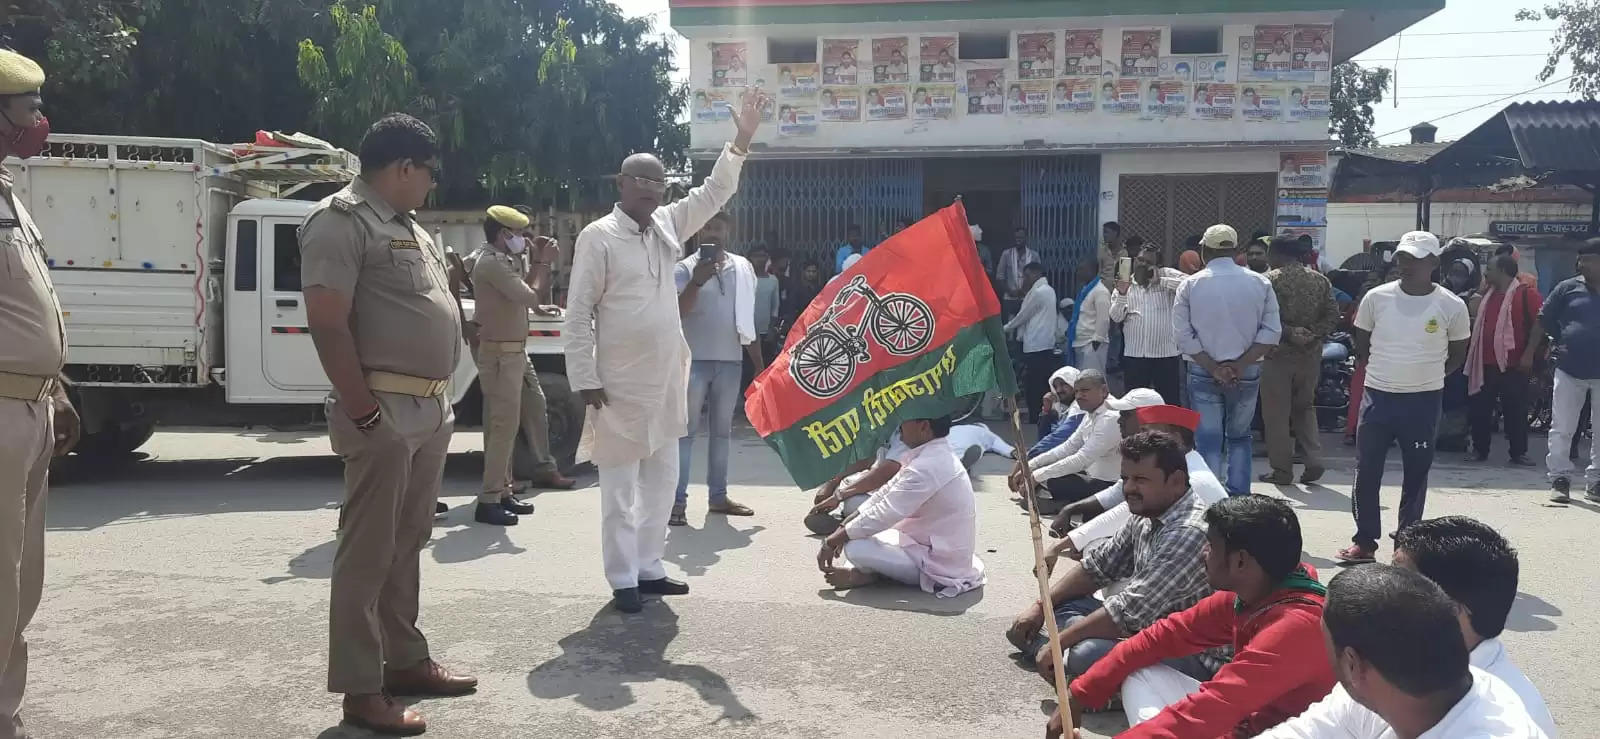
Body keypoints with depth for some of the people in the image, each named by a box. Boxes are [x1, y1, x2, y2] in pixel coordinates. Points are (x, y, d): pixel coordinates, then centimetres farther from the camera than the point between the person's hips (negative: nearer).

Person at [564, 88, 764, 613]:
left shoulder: (667, 226, 9)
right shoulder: (597, 237, -8)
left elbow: (713, 193, 16)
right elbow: (578, 314, -10)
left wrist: (741, 141, 5)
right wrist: (586, 380, -13)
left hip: (667, 381, 7)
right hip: (621, 385, -7)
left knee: (661, 480, 13)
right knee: (620, 487, 2)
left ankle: (648, 568, 25)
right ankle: (623, 581, 11)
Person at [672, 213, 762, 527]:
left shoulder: (743, 268, 10)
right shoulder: (685, 268, -2)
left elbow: (749, 320, 16)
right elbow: (676, 311, -13)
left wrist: (760, 364, 15)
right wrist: (696, 281, -26)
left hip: (730, 361, 4)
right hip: (695, 360, -4)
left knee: (722, 431, 11)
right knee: (686, 430, -5)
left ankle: (718, 495, 19)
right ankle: (678, 500, -6)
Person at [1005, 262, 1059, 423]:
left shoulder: (1037, 292, -13)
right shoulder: (1048, 290, 16)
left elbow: (1023, 316, -6)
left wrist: (1005, 328, 8)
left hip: (1035, 345, -9)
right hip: (1046, 344, 9)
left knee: (1033, 385, -5)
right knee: (1044, 384, 11)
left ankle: (1036, 417, -3)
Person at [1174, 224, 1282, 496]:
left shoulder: (1190, 285, -3)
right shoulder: (1259, 283, 1)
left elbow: (1184, 336, -8)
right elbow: (1271, 332, -5)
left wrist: (1214, 368, -9)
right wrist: (1240, 365, -9)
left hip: (1203, 372, -2)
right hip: (1247, 372, 2)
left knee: (1209, 442, 4)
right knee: (1239, 438, 16)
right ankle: (1239, 500, 14)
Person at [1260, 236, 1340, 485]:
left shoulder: (1271, 279, -8)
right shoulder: (1320, 280, 7)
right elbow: (1332, 315, 2)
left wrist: (1289, 334, -9)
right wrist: (1314, 335, -3)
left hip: (1279, 353, -5)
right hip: (1311, 354, 5)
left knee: (1276, 413, 4)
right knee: (1305, 408, 19)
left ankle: (1282, 470, 7)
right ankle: (1314, 460, 7)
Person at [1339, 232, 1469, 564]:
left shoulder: (1451, 306, -6)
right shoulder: (1377, 297, -3)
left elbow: (1458, 355, 9)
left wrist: (1427, 375, 4)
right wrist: (1386, 370, 7)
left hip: (1424, 401, -1)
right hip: (1378, 397, 1)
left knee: (1416, 475, 8)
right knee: (1366, 473, 3)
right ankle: (1364, 541, 15)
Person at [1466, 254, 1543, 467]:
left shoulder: (1526, 294, -6)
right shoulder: (1488, 295, 16)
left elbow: (1539, 323, -11)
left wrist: (1529, 354, -16)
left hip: (1512, 364, -6)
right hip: (1485, 363, 6)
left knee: (1515, 410, 1)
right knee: (1480, 408, 7)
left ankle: (1519, 453, 10)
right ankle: (1479, 449, 17)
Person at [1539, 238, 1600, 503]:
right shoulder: (1568, 288, 2)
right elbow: (1545, 319, 9)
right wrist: (1563, 340, -1)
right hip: (1569, 370, 0)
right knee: (1561, 428, 0)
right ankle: (1560, 478, 8)